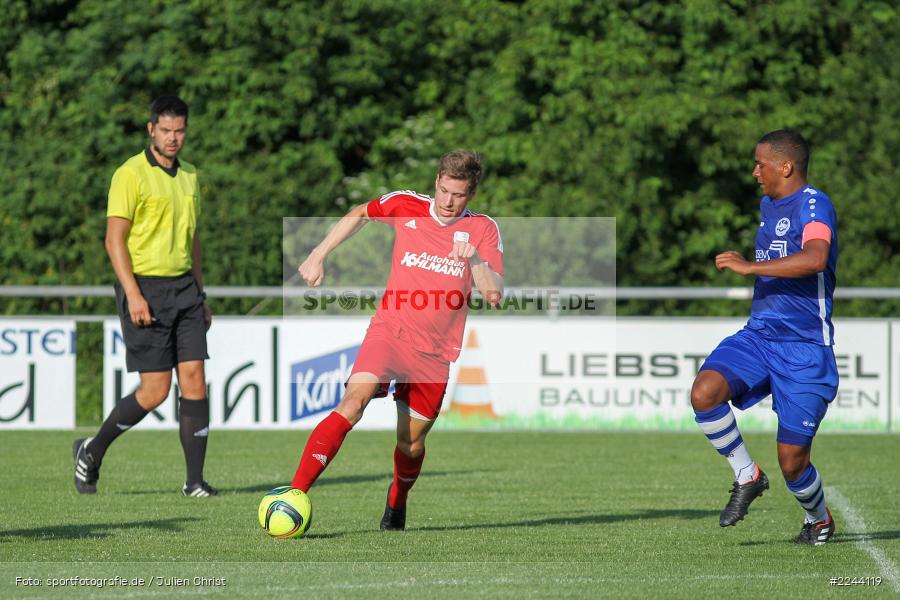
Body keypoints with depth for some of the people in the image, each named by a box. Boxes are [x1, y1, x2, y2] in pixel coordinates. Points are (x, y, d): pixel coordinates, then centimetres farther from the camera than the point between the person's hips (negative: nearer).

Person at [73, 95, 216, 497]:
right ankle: (92, 451, 14)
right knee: (155, 391, -7)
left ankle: (195, 480, -1)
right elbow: (115, 239, -12)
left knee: (194, 381, -4)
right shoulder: (131, 174, -8)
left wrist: (200, 295, 19)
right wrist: (133, 294, -20)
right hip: (145, 287, -6)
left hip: (184, 287, 6)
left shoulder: (189, 175, 14)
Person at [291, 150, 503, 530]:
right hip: (389, 331, -1)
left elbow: (494, 294, -6)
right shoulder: (406, 206, 3)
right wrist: (318, 256, 16)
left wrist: (474, 259, -23)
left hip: (435, 352, 1)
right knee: (353, 402, -25)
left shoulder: (483, 230, 1)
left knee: (411, 443, 8)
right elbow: (359, 215, 22)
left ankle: (397, 503, 41)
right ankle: (295, 493, -33)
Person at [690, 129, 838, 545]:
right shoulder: (768, 206, 16)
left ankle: (819, 520, 28)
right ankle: (747, 477, -2)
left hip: (804, 348, -7)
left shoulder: (813, 205, -12)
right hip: (758, 335, 7)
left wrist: (749, 267, -28)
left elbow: (815, 259, -33)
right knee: (704, 392, -22)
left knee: (792, 460, -4)